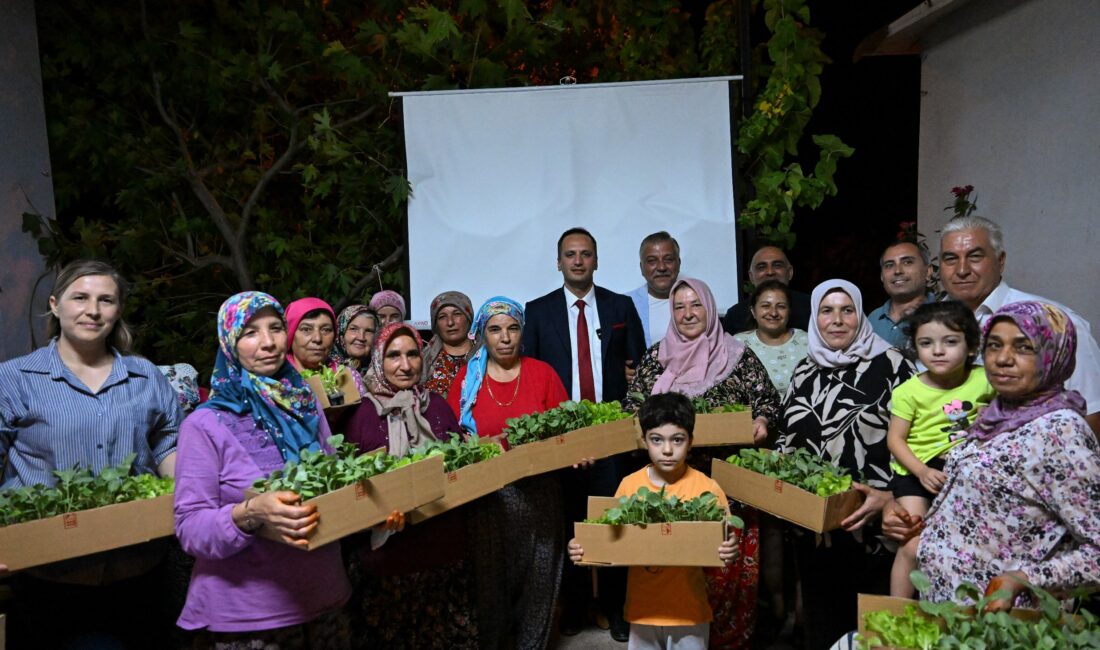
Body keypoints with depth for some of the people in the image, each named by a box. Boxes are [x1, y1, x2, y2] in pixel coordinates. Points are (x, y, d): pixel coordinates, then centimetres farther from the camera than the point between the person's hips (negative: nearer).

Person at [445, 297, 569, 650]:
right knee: (489, 575, 10)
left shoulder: (543, 372, 2)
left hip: (537, 491, 0)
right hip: (486, 494, 0)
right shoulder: (467, 377, 2)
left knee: (536, 573, 10)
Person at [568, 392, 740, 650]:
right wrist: (583, 549, -16)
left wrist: (731, 553, -28)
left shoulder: (707, 488, -11)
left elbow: (725, 543, -6)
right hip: (643, 609, 2)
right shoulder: (629, 486, -6)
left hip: (689, 612, -2)